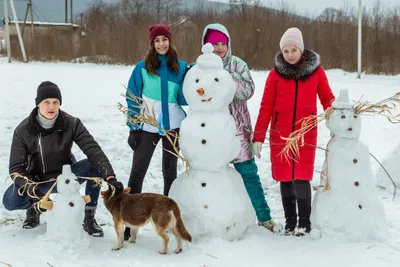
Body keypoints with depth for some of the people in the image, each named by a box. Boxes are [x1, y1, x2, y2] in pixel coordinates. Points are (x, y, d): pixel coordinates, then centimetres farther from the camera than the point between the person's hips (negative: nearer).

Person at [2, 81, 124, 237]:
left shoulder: (72, 124, -18)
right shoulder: (23, 130, -19)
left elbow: (93, 150, -25)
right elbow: (16, 168, -20)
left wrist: (110, 177, -40)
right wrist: (34, 191, -39)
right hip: (39, 181, -1)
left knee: (96, 166, -27)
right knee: (10, 201, -30)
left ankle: (89, 219, -13)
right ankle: (33, 208, 8)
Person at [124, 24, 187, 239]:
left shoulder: (181, 67, 2)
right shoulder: (142, 67, -2)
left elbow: (185, 100, -1)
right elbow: (132, 98, 0)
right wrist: (133, 127, -4)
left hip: (172, 125, 2)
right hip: (147, 126, -2)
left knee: (170, 171, 13)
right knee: (137, 172, -2)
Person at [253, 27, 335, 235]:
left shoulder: (316, 71, 2)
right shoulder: (275, 74, 2)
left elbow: (327, 100, 7)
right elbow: (266, 107, 1)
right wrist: (258, 137, -2)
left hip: (306, 136, -1)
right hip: (280, 136, 1)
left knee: (301, 179, -7)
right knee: (285, 179, 6)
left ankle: (304, 222, 10)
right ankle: (290, 221, 20)